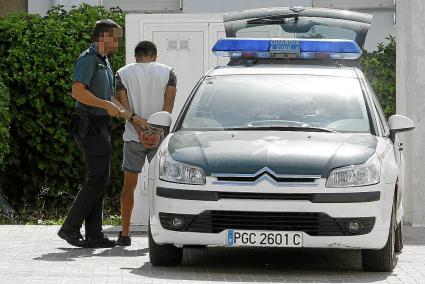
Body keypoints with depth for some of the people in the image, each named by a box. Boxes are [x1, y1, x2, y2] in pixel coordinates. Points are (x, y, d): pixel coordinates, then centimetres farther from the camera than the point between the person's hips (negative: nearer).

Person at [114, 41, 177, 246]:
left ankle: (125, 233, 4)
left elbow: (124, 106, -7)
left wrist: (140, 130, -15)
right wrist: (157, 131, -15)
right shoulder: (168, 72, 4)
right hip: (159, 136, 0)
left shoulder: (123, 73, 5)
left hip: (133, 137, 0)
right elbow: (169, 105, -8)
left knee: (129, 185, 8)